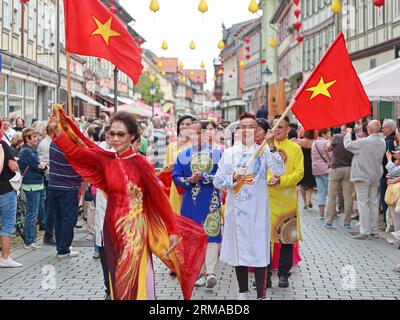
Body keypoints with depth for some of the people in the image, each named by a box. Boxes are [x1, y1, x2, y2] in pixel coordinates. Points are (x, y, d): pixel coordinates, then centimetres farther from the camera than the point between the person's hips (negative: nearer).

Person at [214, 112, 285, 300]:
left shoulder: (264, 151, -1)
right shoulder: (229, 153, 6)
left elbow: (280, 171, -17)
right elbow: (217, 181, 4)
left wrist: (271, 146, -24)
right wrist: (233, 177, -14)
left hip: (258, 210, -2)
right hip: (236, 210, 3)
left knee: (260, 252, -2)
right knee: (238, 250, 12)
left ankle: (261, 295, 6)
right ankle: (243, 292, 28)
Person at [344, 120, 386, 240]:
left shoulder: (364, 142, -19)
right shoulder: (382, 143, 3)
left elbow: (348, 145, -8)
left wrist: (348, 133, 9)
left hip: (363, 176, -6)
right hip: (376, 176, 6)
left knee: (363, 203, -3)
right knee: (374, 203, 10)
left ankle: (365, 232, -5)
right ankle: (374, 231, 15)